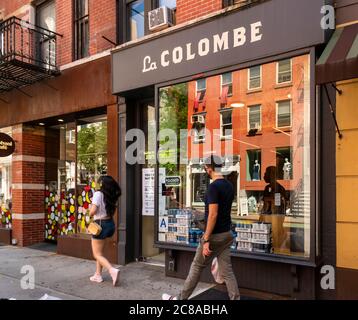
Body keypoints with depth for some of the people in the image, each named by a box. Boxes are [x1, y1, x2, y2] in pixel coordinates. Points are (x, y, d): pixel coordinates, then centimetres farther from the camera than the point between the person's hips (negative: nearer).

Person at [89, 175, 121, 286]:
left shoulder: (98, 194, -15)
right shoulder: (112, 196, 3)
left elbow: (93, 211, -22)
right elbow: (112, 211, 0)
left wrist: (90, 213, -2)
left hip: (100, 224, -7)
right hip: (110, 224, 7)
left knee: (97, 254, 3)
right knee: (99, 252, 22)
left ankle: (113, 270, -16)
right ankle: (98, 275, 27)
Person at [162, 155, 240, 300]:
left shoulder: (213, 187, -20)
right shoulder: (229, 185, 8)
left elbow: (213, 214, -25)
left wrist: (206, 240, -23)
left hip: (215, 235, -8)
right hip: (227, 234, 8)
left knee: (197, 267, 7)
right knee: (227, 271, 11)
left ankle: (181, 298, 23)